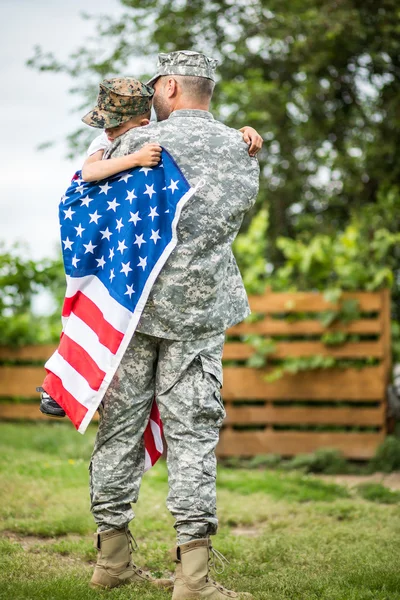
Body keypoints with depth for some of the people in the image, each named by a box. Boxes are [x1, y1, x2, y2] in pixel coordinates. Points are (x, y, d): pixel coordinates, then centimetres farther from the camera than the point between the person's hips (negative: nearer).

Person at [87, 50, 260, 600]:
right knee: (193, 431, 1)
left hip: (132, 303, -1)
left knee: (121, 425, 9)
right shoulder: (243, 152, 4)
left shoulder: (138, 144, -5)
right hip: (202, 308, 1)